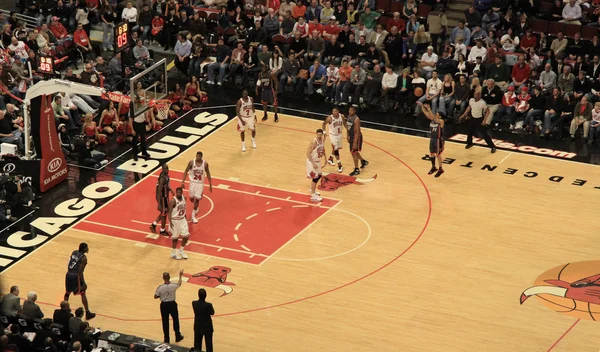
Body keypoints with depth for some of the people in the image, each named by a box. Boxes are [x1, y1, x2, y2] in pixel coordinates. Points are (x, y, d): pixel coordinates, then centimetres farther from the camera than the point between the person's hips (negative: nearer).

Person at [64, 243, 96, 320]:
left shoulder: (74, 252, 6)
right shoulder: (83, 258, -14)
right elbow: (80, 272, -17)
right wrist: (83, 283, -13)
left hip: (69, 274, 6)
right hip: (76, 276, -6)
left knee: (68, 292, 25)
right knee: (83, 294, 5)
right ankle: (87, 313, 5)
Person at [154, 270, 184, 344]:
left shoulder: (160, 288, -20)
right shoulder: (173, 286, -17)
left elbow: (155, 297, -8)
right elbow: (179, 284, 8)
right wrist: (180, 276, 24)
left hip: (164, 305, 0)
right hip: (172, 304, 1)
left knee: (165, 322, 12)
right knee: (175, 320, 20)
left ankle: (166, 339, 19)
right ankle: (178, 337, 31)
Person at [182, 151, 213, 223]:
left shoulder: (205, 164, -13)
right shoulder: (191, 162, -15)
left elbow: (208, 173, 1)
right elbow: (186, 171, -4)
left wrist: (210, 184, 3)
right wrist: (183, 182, -10)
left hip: (200, 183, -1)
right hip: (193, 182, 1)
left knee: (197, 199, -2)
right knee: (191, 198, 8)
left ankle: (193, 216, 10)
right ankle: (196, 207, 45)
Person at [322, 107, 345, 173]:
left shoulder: (342, 116, -15)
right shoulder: (330, 118, -26)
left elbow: (344, 123, 4)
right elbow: (324, 123, -8)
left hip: (339, 134, 5)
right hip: (333, 135, -5)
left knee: (337, 148, 21)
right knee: (336, 149, -6)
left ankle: (330, 158, 45)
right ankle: (339, 165, 3)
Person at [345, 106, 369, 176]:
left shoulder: (356, 119, -25)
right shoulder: (348, 117, 1)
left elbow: (357, 132, -25)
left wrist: (355, 143, -26)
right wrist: (348, 136, 16)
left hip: (357, 137, -9)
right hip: (351, 136, 9)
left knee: (354, 152, -4)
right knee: (354, 152, 21)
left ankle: (356, 170, 6)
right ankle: (363, 161, 44)